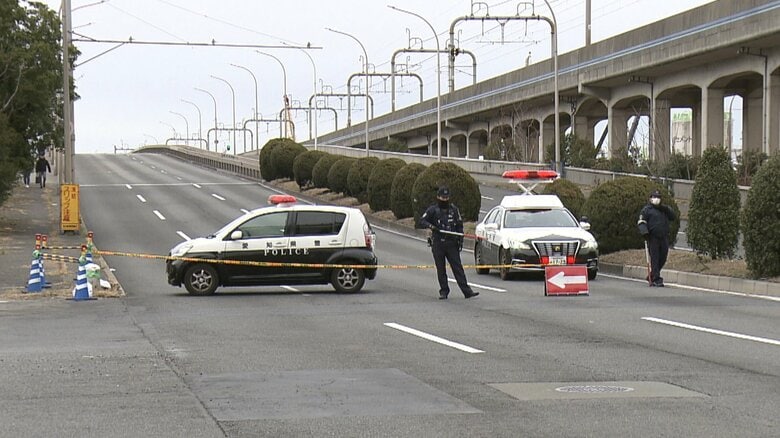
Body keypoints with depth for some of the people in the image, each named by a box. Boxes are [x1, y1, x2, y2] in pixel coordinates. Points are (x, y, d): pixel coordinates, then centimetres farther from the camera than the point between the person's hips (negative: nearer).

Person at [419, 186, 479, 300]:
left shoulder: (454, 209, 9)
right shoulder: (433, 210, 2)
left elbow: (459, 225, 13)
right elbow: (422, 221, -6)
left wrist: (460, 240, 5)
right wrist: (431, 226, -25)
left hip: (451, 243, 1)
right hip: (438, 244, -1)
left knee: (458, 268, -4)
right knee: (441, 270, 4)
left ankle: (467, 291, -8)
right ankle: (444, 292, 11)